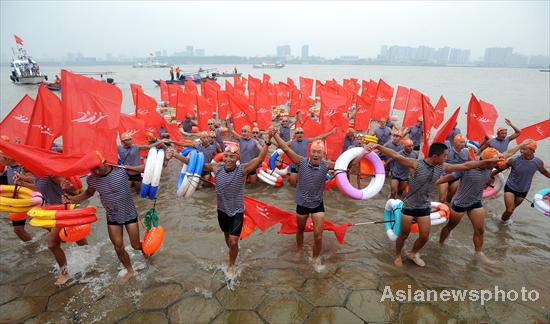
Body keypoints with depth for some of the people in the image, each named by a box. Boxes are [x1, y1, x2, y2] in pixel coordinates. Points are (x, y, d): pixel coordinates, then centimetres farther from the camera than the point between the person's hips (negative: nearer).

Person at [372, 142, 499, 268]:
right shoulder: (416, 164, -23)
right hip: (409, 206, -5)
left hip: (424, 207, 6)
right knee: (404, 235, 9)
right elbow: (396, 156, -36)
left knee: (425, 237, 13)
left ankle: (413, 253, 40)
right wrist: (378, 146, -48)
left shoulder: (442, 167, -5)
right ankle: (398, 256, 33)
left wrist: (489, 161, 7)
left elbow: (465, 166, 5)